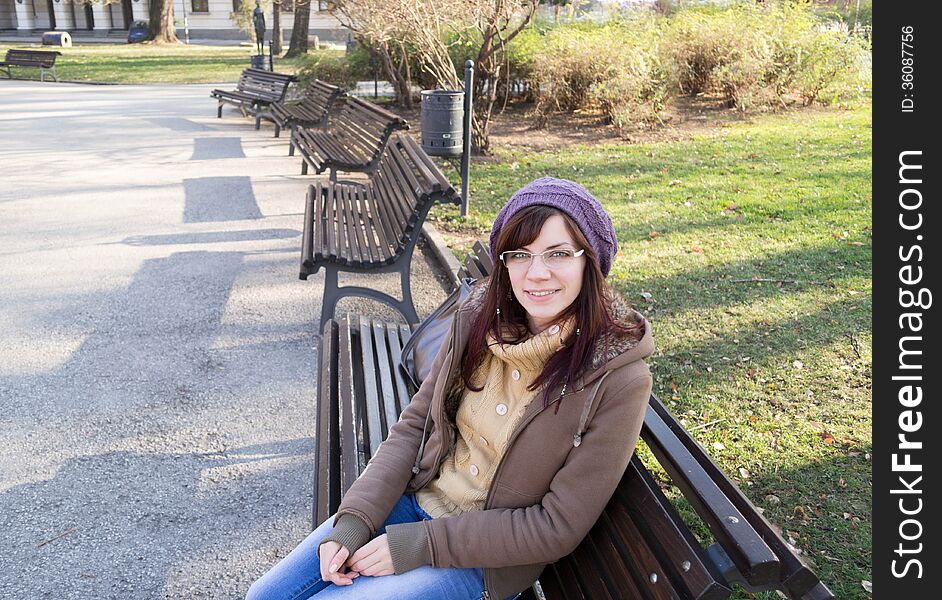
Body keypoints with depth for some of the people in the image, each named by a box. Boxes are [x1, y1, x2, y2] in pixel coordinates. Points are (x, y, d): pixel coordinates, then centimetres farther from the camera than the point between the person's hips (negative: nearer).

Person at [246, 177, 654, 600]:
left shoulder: (618, 378, -23)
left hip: (486, 561, -4)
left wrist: (417, 543, -19)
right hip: (413, 499, 5)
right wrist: (353, 521, -12)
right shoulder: (480, 317, -8)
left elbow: (558, 528, -18)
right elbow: (414, 425, 0)